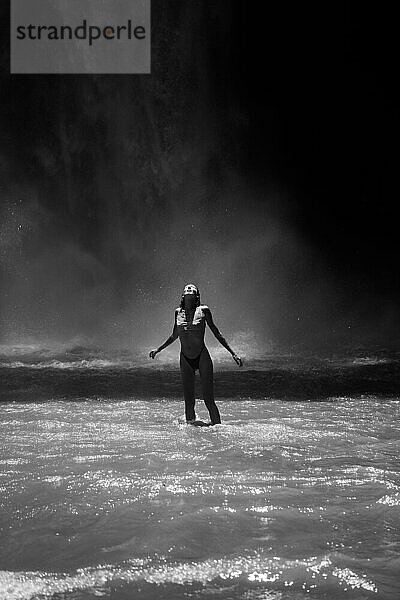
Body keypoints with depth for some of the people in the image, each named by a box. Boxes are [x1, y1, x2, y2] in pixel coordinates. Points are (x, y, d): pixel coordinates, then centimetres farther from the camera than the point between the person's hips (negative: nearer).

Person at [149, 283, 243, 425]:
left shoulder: (203, 311, -4)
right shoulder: (178, 312, 5)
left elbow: (216, 333, 2)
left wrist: (233, 354, 1)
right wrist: (158, 350, 24)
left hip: (202, 356, -3)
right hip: (185, 359, 3)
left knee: (208, 399, -7)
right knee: (188, 401, 4)